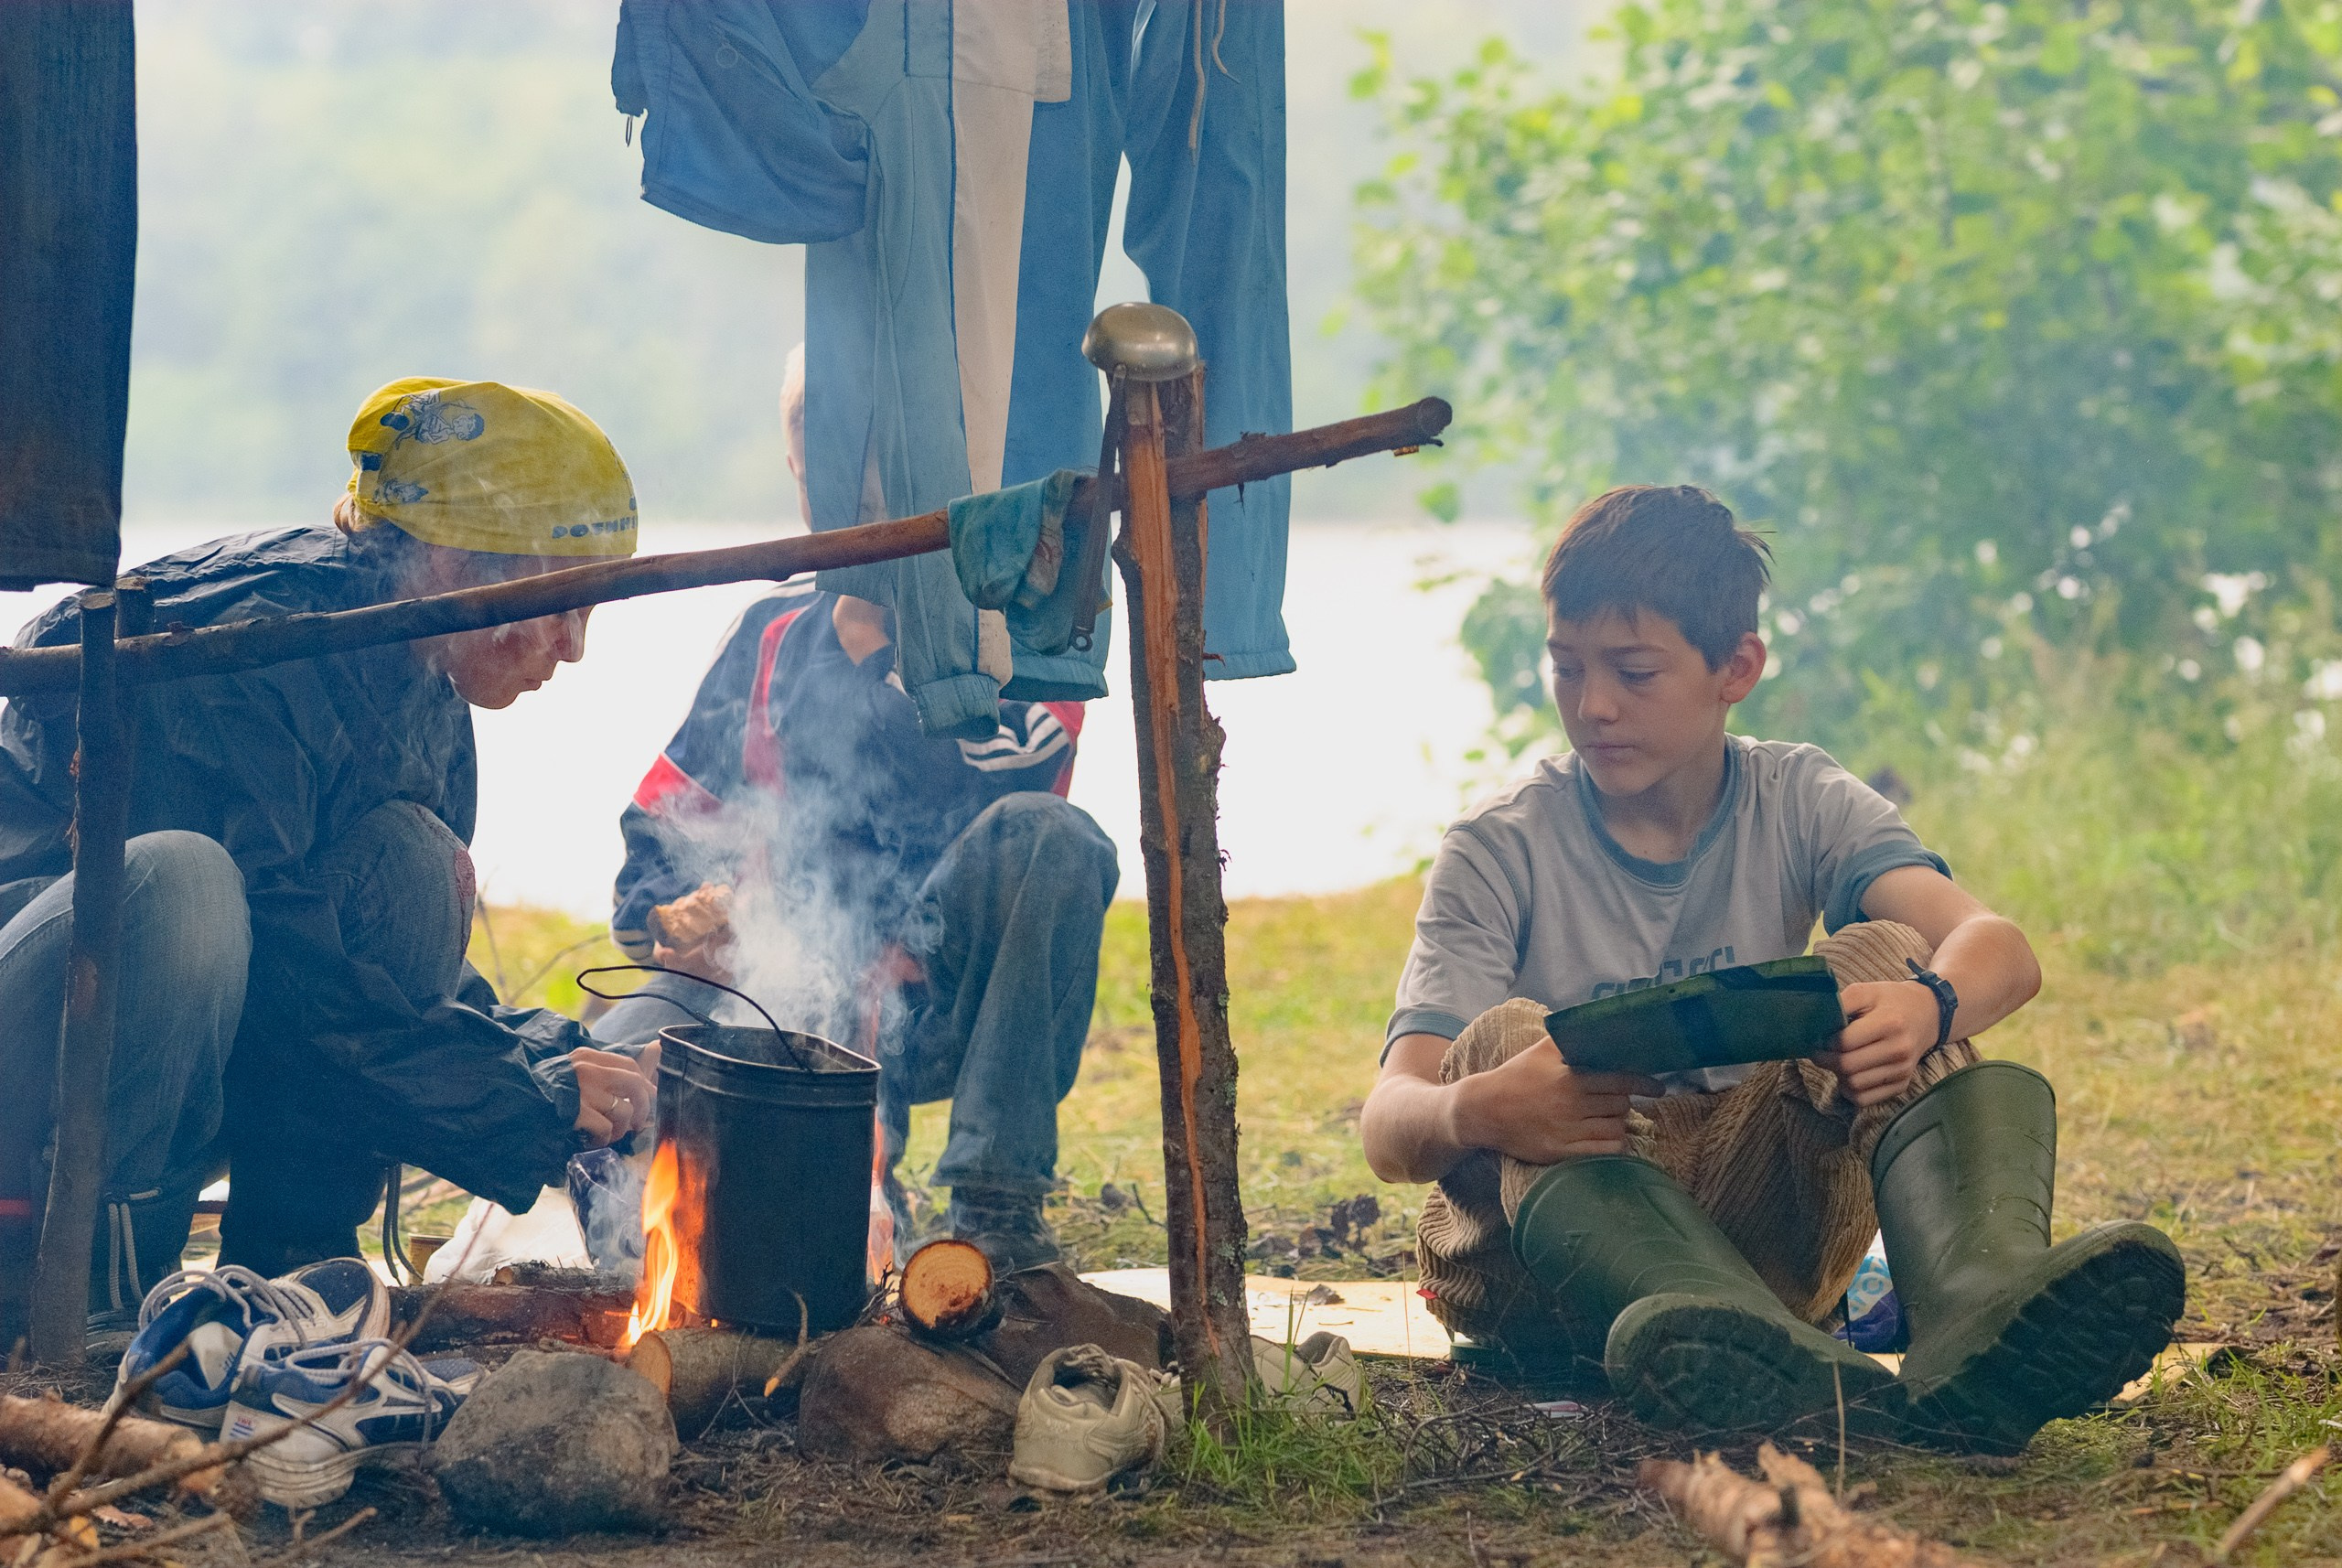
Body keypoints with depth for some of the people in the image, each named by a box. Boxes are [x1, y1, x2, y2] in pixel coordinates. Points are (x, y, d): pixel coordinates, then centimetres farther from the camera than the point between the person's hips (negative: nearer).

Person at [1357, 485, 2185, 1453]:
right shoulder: (1500, 853, -3)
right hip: (1540, 1249, -2)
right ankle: (1796, 1367, -59)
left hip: (1750, 1213, 2)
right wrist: (1475, 1113, -41)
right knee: (1504, 1040, -31)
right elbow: (1387, 1125, -16)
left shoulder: (1800, 804, 3)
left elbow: (1998, 950, -16)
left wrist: (1928, 1008, -41)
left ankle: (1979, 1309, -47)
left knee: (1879, 957, -16)